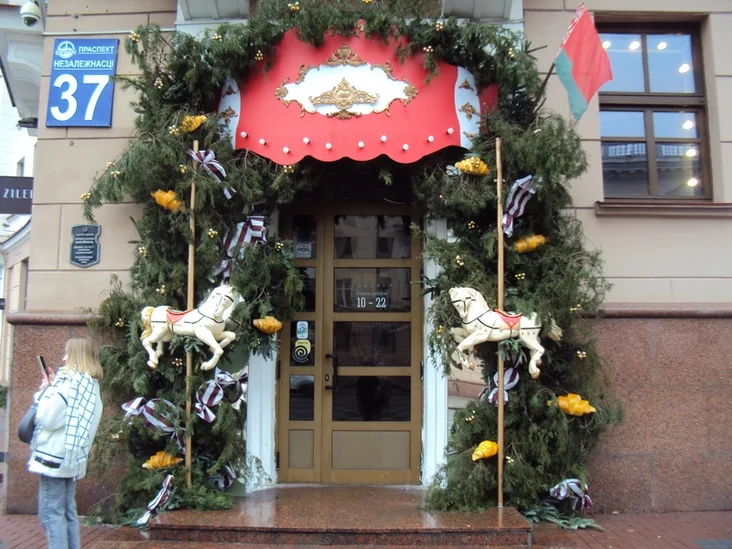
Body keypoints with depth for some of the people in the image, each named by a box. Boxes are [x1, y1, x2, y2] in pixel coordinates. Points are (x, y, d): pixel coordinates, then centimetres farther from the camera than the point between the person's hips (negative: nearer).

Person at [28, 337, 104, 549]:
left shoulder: (69, 382, -14)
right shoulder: (91, 386, 13)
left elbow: (48, 419, -18)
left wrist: (45, 390, -4)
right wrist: (53, 387, 13)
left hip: (55, 455, -9)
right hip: (71, 456, 9)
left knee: (50, 513, -4)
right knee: (68, 513, 14)